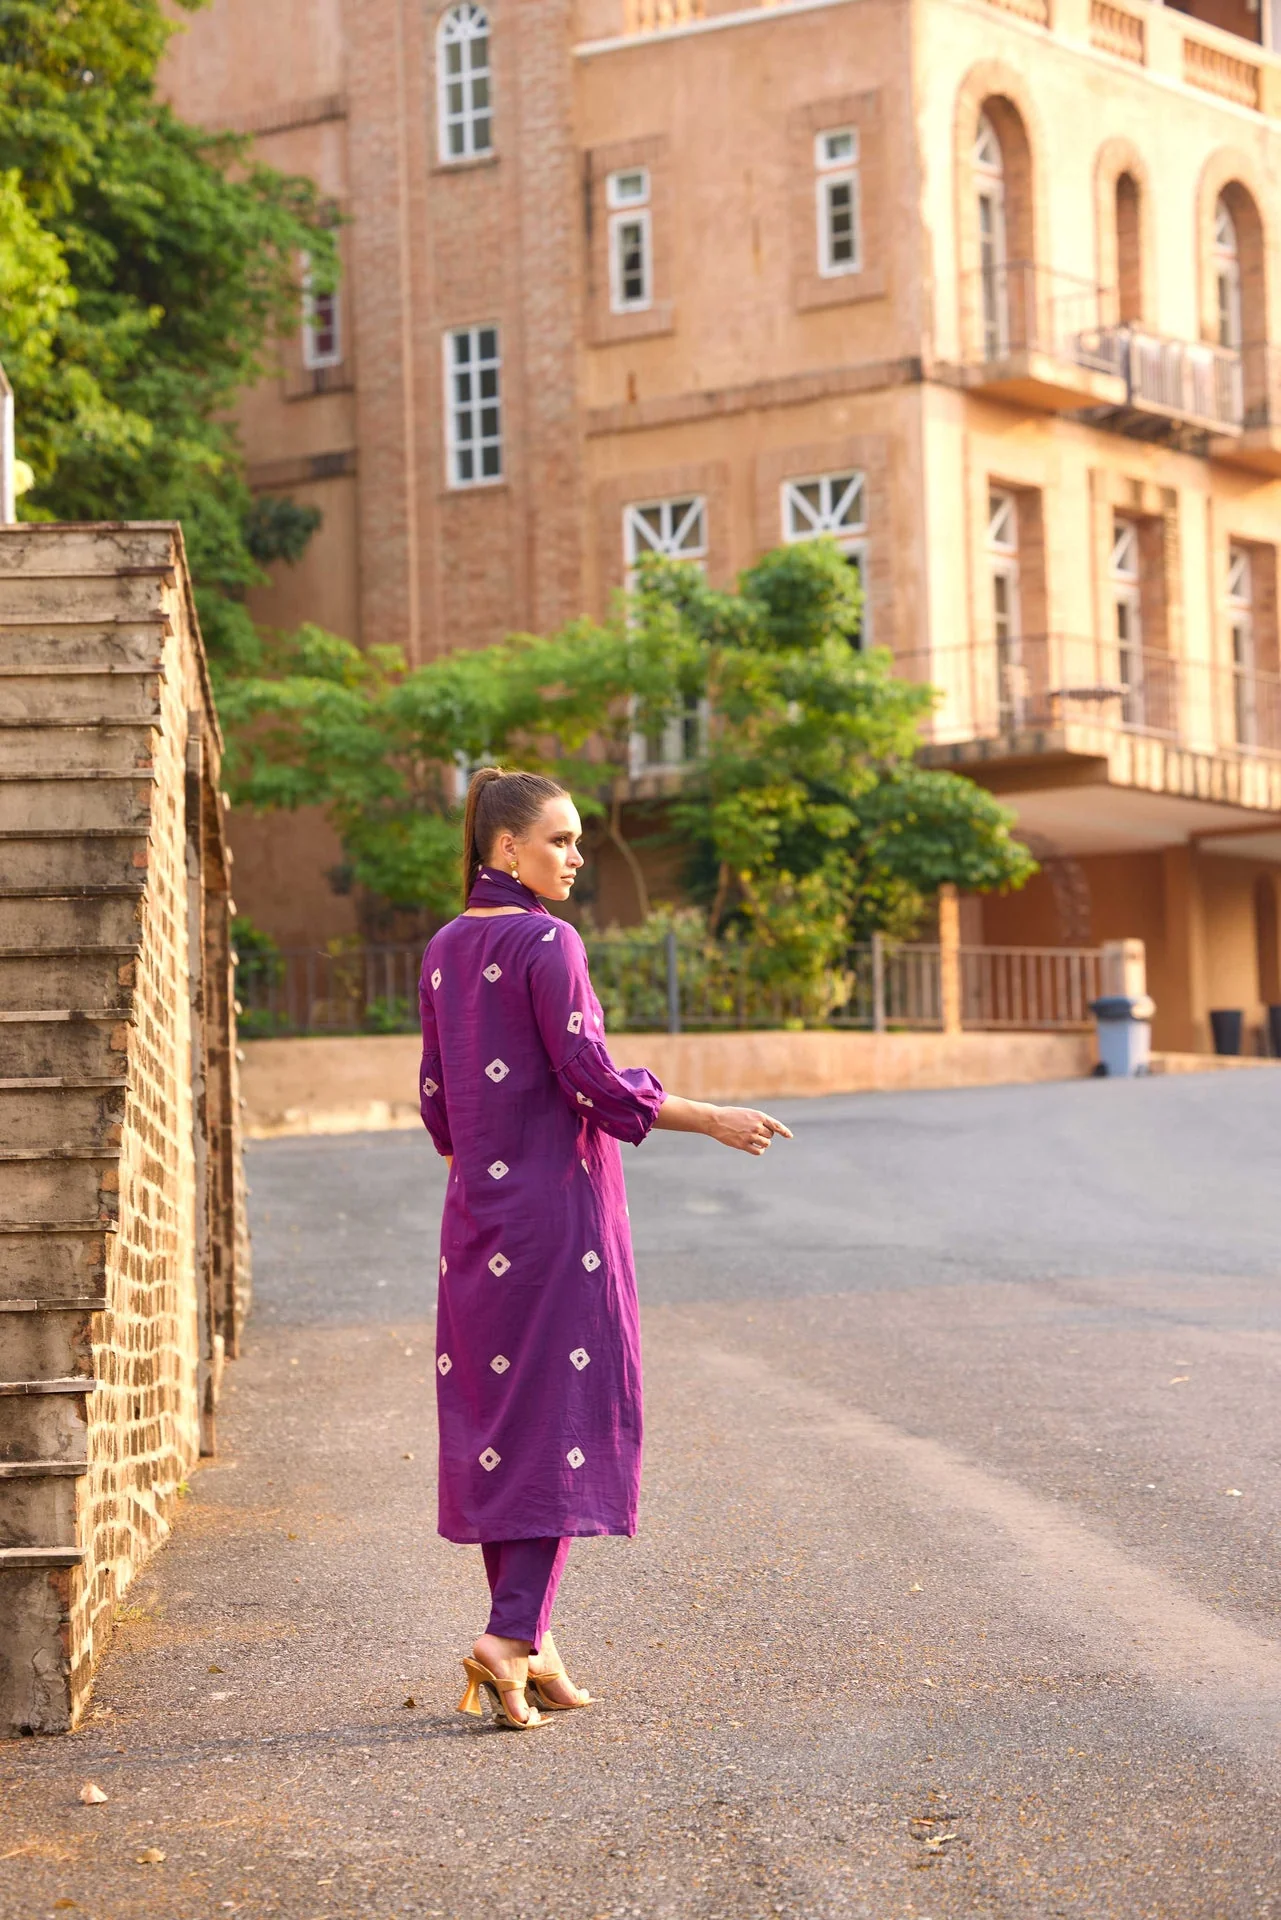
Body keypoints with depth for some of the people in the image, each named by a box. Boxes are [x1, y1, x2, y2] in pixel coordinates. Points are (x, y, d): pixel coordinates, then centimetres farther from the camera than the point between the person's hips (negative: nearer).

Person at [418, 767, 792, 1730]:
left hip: (479, 1213, 8)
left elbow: (438, 1099, 14)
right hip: (559, 1203, -8)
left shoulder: (445, 951, 10)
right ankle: (513, 1637, -12)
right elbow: (591, 1080, -16)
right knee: (565, 1409, -3)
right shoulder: (547, 943, -12)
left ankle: (527, 1646, 13)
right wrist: (712, 1119, -8)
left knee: (494, 1404, 9)